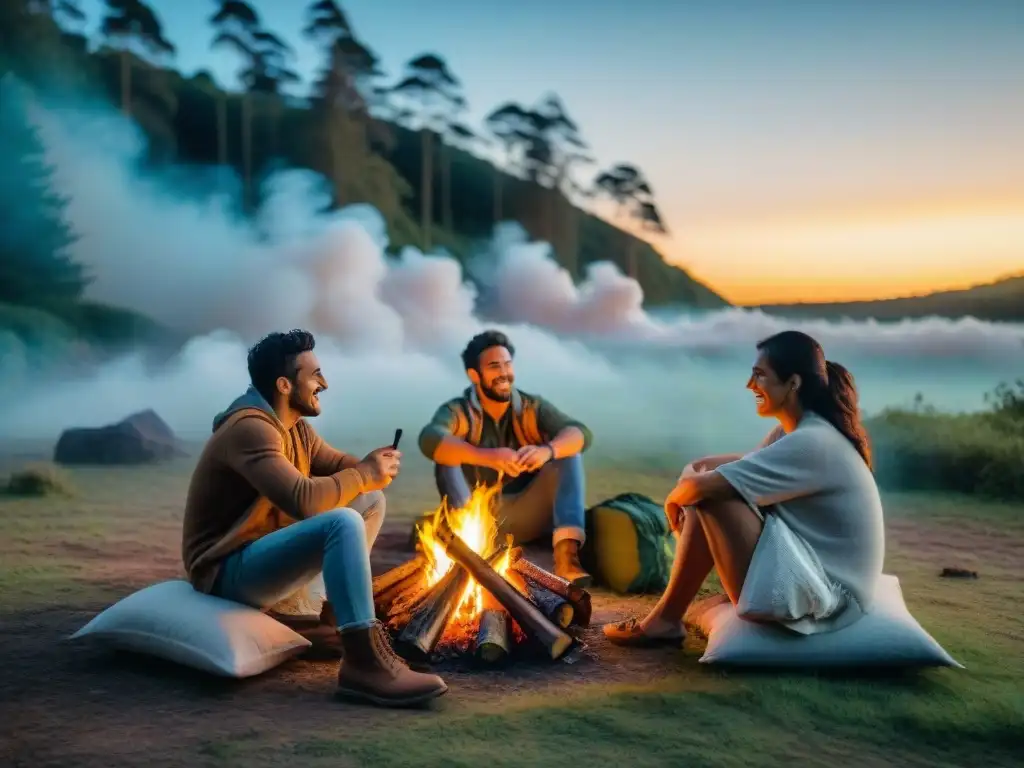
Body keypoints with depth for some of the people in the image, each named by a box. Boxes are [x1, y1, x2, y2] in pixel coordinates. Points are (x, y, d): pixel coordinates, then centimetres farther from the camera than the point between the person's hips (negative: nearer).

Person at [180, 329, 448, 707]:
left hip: (266, 549, 10)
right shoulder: (250, 428, -22)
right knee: (342, 523, -31)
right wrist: (363, 474, -18)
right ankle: (364, 663, -31)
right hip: (229, 569, -10)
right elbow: (304, 500, -34)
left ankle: (345, 608, 12)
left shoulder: (294, 426, 9)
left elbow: (339, 466, 13)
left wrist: (372, 467, -11)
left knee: (370, 500, 8)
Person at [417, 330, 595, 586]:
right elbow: (430, 440, -31)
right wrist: (489, 456, -47)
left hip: (526, 517, 2)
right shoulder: (458, 411, -7)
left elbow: (580, 433, -16)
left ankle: (566, 553, -35)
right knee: (447, 457, -23)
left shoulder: (533, 407, 0)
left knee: (568, 450, -17)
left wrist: (547, 450, -39)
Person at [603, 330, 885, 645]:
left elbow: (703, 486, -26)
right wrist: (696, 470, -4)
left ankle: (666, 618, 0)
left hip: (818, 597, -10)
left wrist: (674, 498, -4)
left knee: (709, 498, -15)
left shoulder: (810, 443, -24)